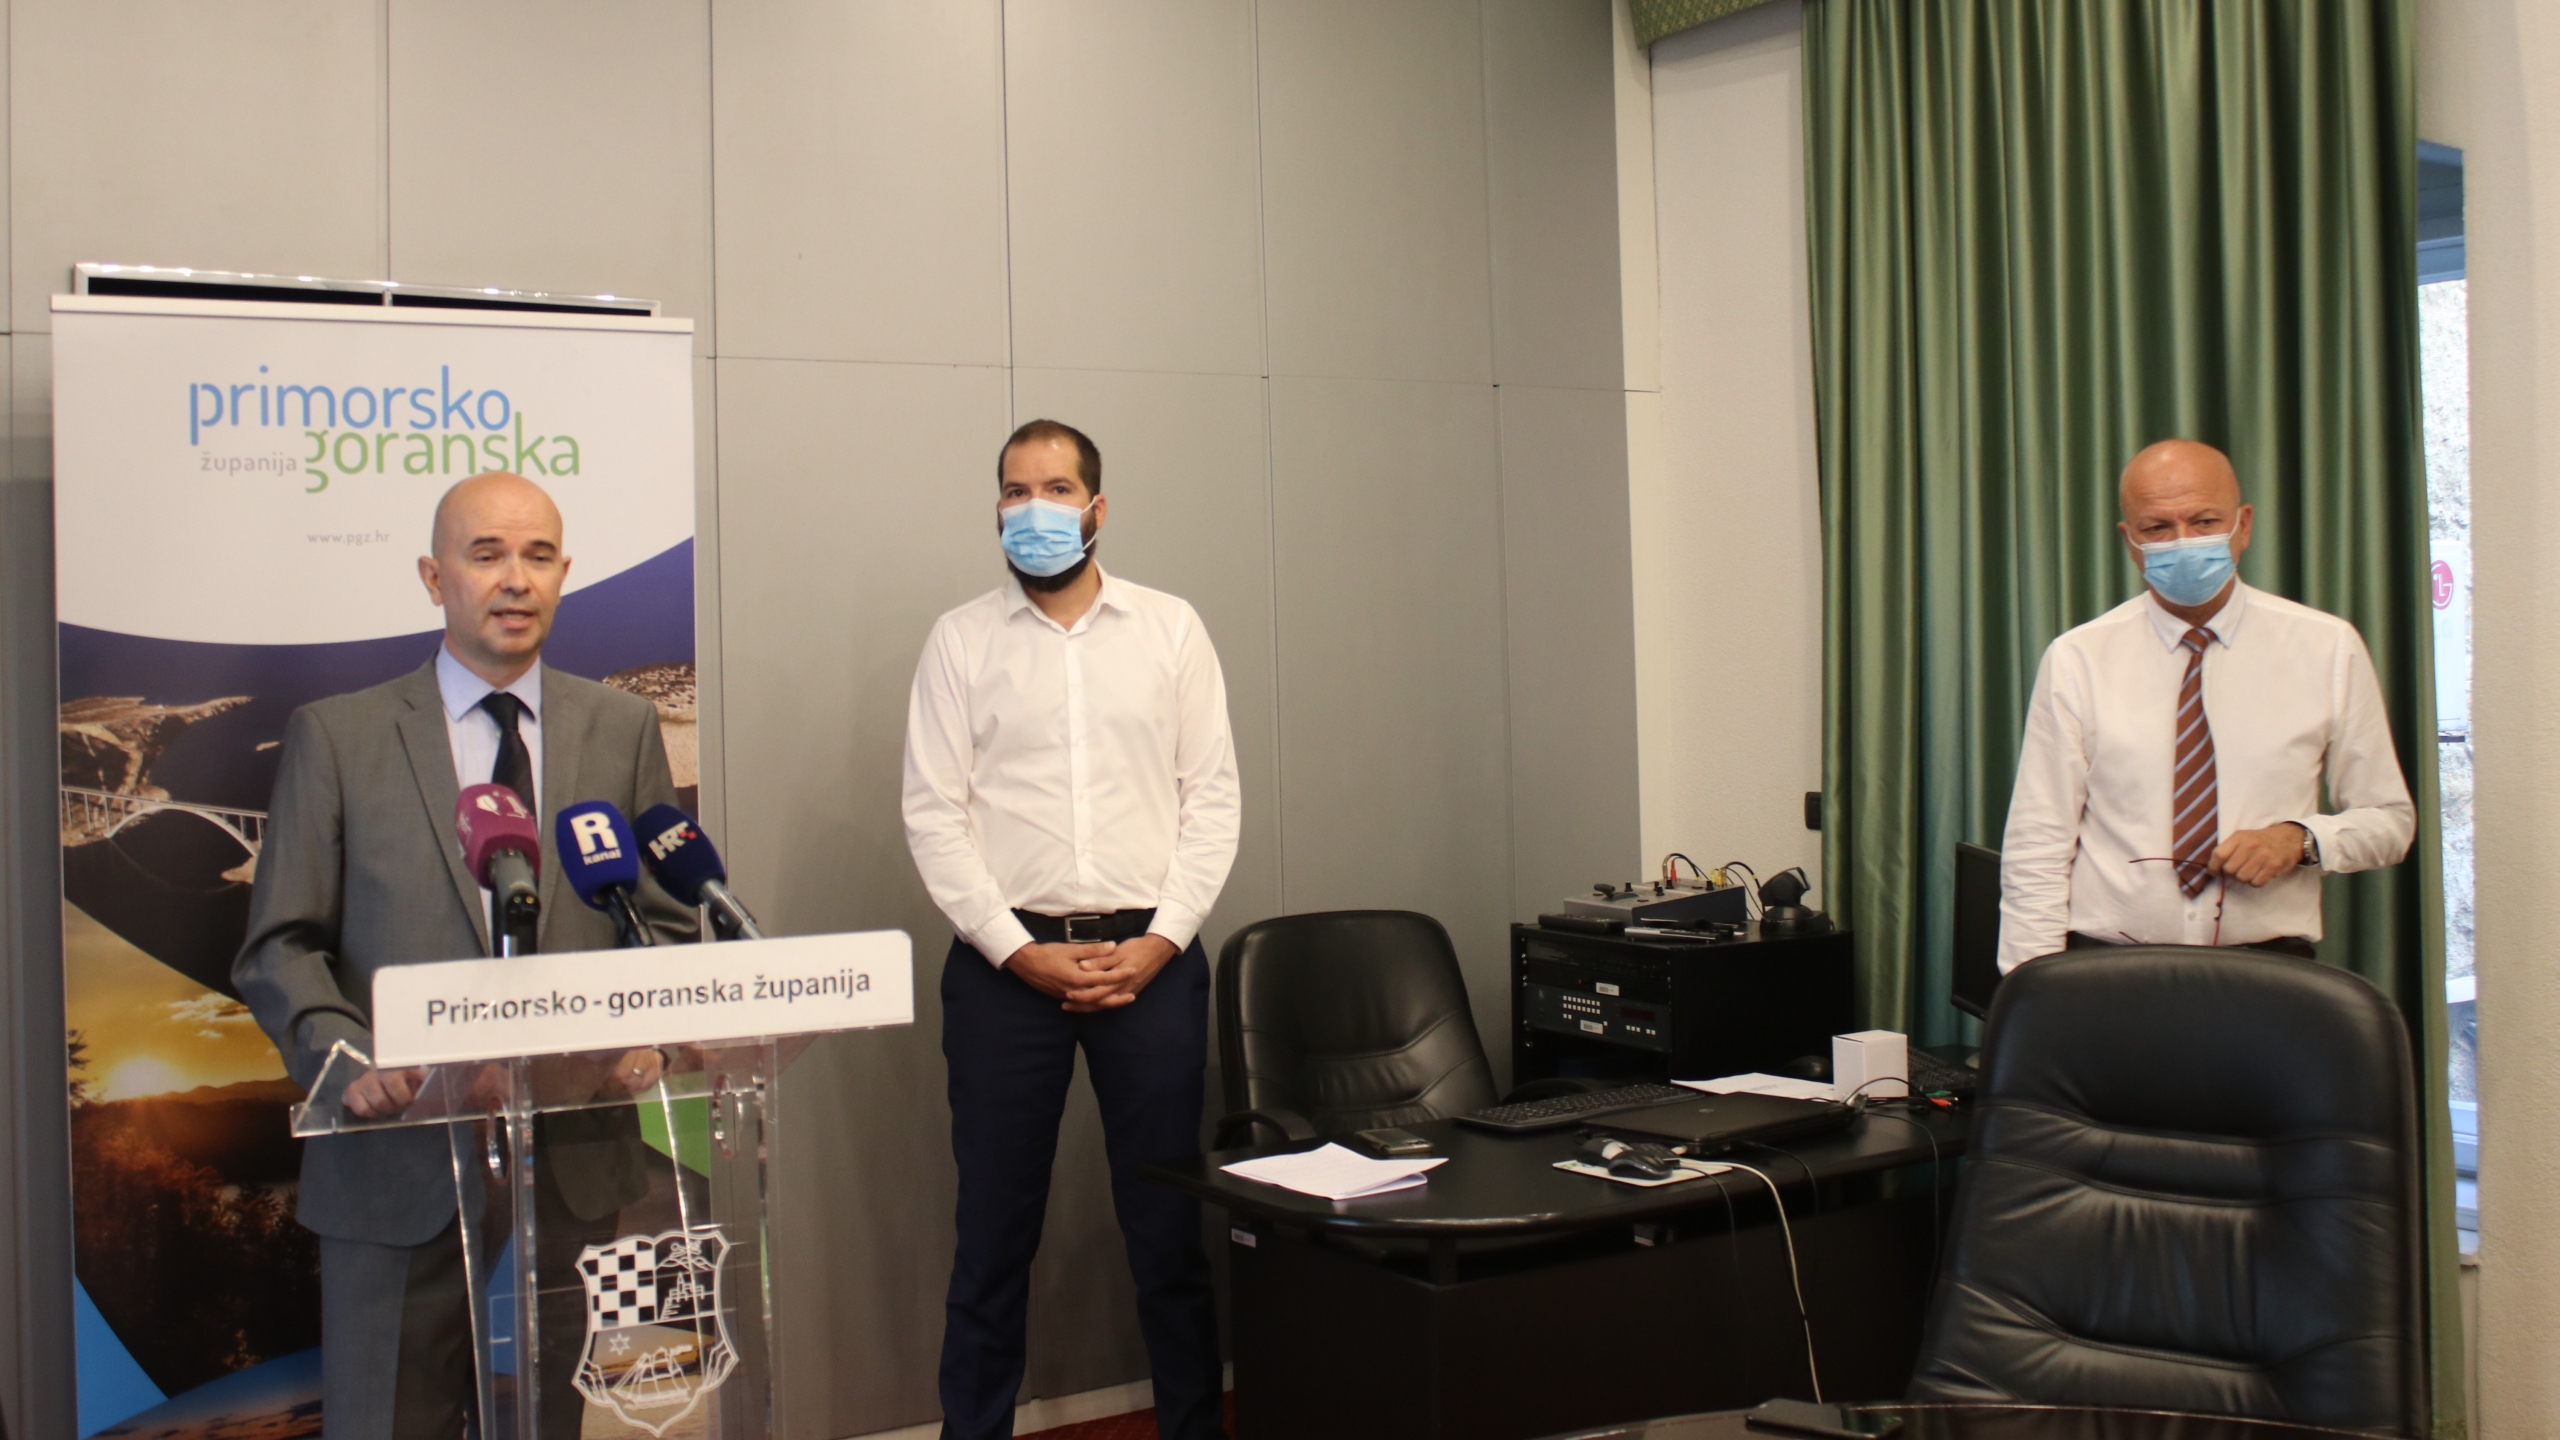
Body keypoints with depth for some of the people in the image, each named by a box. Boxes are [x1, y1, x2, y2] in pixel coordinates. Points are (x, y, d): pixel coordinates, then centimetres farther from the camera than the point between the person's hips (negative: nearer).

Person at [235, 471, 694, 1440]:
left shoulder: (623, 730, 8)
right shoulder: (336, 737, 2)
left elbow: (668, 924, 11)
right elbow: (278, 949, 1)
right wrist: (344, 1056, -17)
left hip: (573, 1166, 2)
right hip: (397, 1172, -2)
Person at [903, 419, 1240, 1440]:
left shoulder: (1170, 628, 7)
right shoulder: (960, 641, 5)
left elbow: (1212, 796, 4)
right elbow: (934, 816, 0)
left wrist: (1160, 942, -7)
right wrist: (1019, 951, -9)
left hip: (1151, 959, 1)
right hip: (1006, 963, 0)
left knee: (1171, 1227, 5)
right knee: (994, 1234, 4)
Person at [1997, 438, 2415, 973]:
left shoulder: (2329, 649, 8)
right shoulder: (2075, 660, 4)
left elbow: (2390, 819, 15)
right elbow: (2037, 854, 3)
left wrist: (2300, 838, -6)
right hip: (2109, 972, 0)